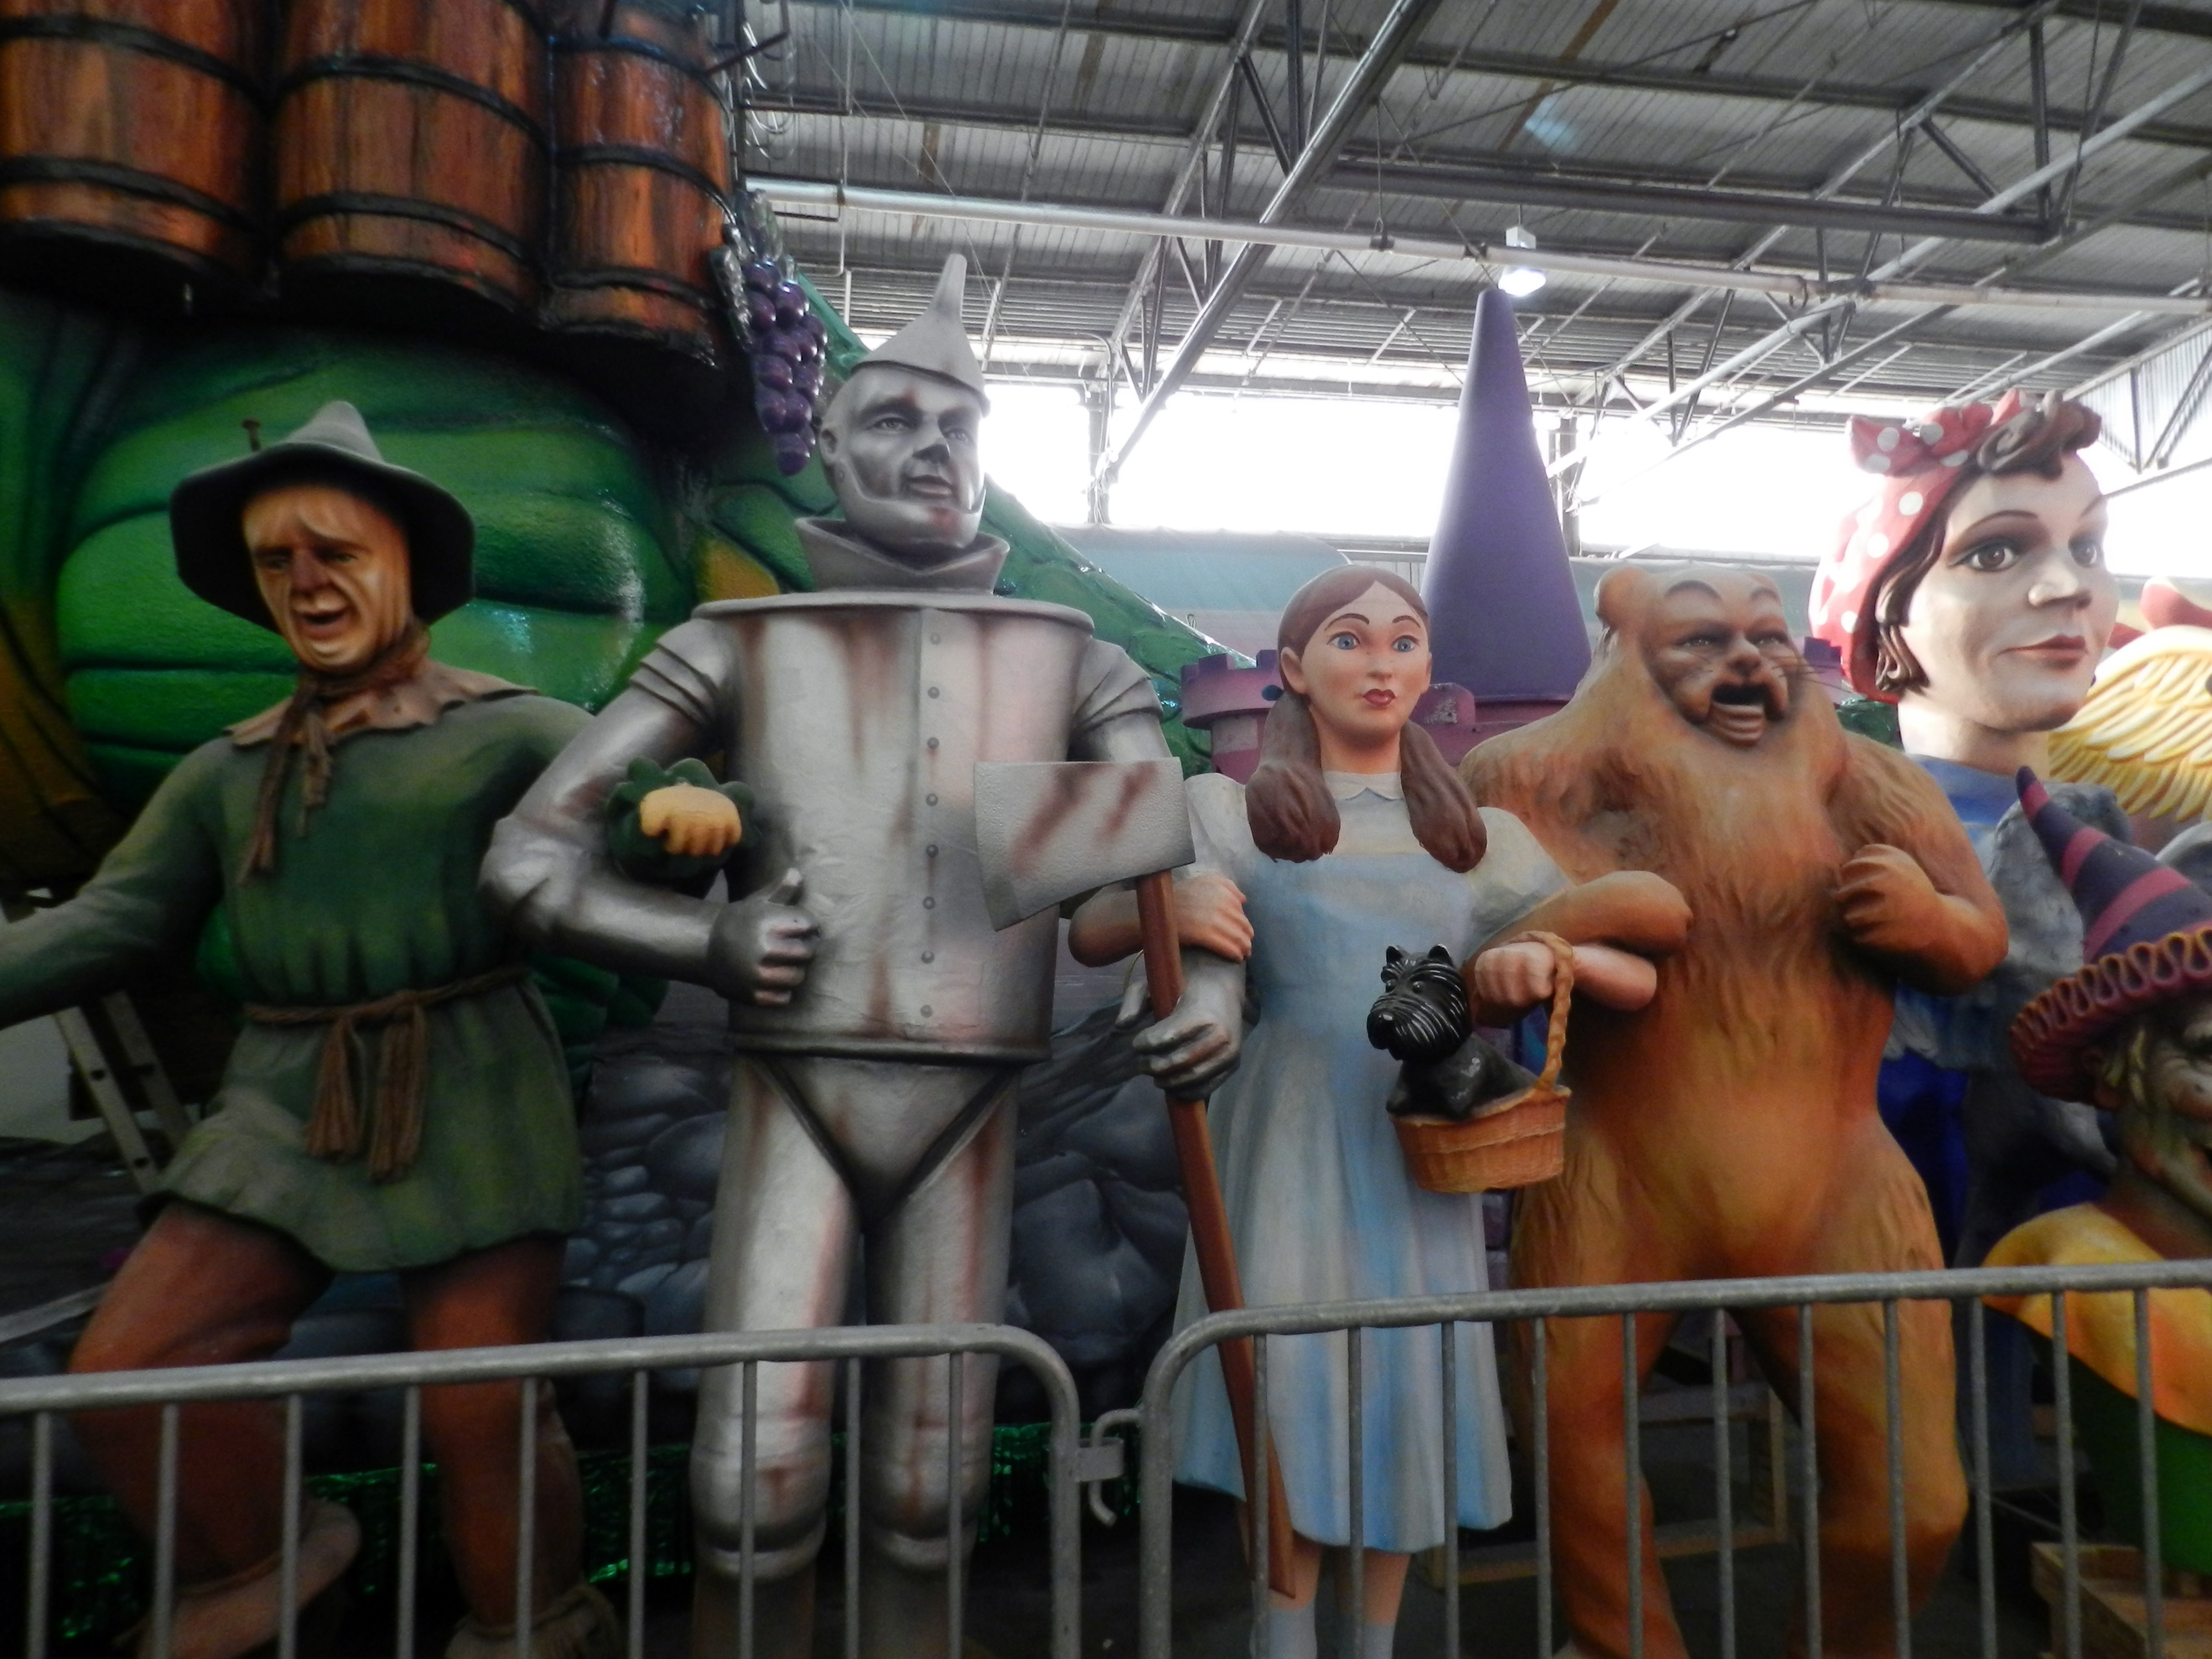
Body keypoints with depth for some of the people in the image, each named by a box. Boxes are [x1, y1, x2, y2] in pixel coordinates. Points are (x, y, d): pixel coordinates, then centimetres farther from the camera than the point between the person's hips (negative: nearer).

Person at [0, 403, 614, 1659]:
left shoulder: (509, 730, -1)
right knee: (129, 1367, -1)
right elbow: (113, 924, 13)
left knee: (485, 1405, 1)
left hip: (474, 1103, -4)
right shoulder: (229, 771, 15)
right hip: (288, 1106, 5)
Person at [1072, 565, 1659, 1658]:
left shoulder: (1484, 839, 11)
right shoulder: (1231, 810, 4)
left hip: (1422, 1141, 3)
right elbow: (1089, 937, -8)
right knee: (1291, 1384, -5)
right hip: (1290, 1135, -2)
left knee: (1410, 1387, 5)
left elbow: (1637, 981, 8)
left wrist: (1550, 950, -14)